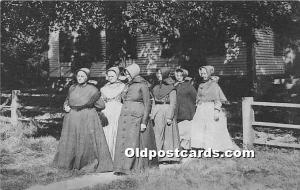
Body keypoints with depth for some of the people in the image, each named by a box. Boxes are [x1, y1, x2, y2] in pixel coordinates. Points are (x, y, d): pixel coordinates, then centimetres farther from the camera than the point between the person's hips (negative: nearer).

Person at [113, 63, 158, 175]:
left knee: (133, 143, -5)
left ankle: (131, 168, 0)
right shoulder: (127, 86, 16)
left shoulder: (142, 86, -4)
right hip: (124, 117, 7)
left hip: (136, 117, -7)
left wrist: (144, 122, -13)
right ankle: (121, 168, 4)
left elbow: (147, 105, -7)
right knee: (122, 142, 1)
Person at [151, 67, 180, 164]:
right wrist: (152, 114, 11)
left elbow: (173, 104, -9)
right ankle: (160, 157, 8)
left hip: (167, 110, -6)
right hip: (157, 111, 6)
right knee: (158, 134, 3)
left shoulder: (171, 88, -5)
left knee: (168, 134, -1)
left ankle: (170, 158, 5)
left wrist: (170, 116, -16)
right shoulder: (157, 87, 14)